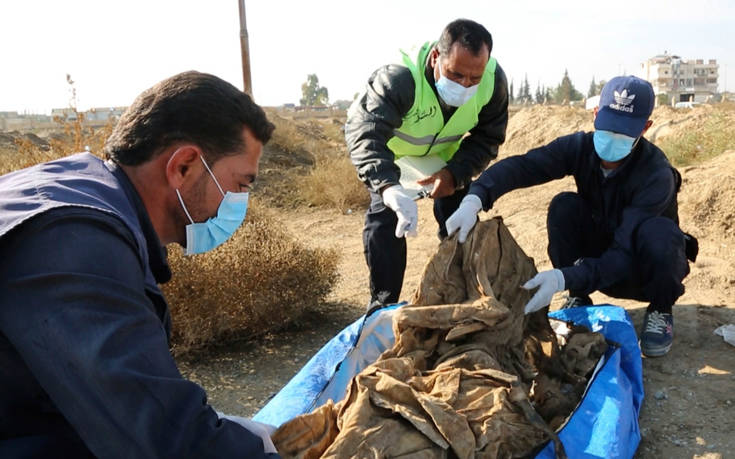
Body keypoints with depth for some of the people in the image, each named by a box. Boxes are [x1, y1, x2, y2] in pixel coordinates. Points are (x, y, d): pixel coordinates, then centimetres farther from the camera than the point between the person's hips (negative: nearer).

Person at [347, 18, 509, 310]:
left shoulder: (493, 80, -28)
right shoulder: (400, 78, -42)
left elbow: (487, 139, -15)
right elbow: (364, 132, -55)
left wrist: (455, 173, -33)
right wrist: (390, 188, -73)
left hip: (448, 155, 3)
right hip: (393, 152, -3)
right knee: (384, 218, -16)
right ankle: (383, 305, -1)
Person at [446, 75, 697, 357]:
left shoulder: (657, 174, -29)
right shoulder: (581, 147, -18)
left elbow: (624, 254, -36)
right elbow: (520, 165, -31)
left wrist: (563, 278, -51)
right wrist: (474, 199, -51)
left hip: (644, 269, -3)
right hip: (598, 258, 3)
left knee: (657, 230, -36)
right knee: (563, 206, -25)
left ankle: (661, 312, -6)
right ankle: (578, 300, -5)